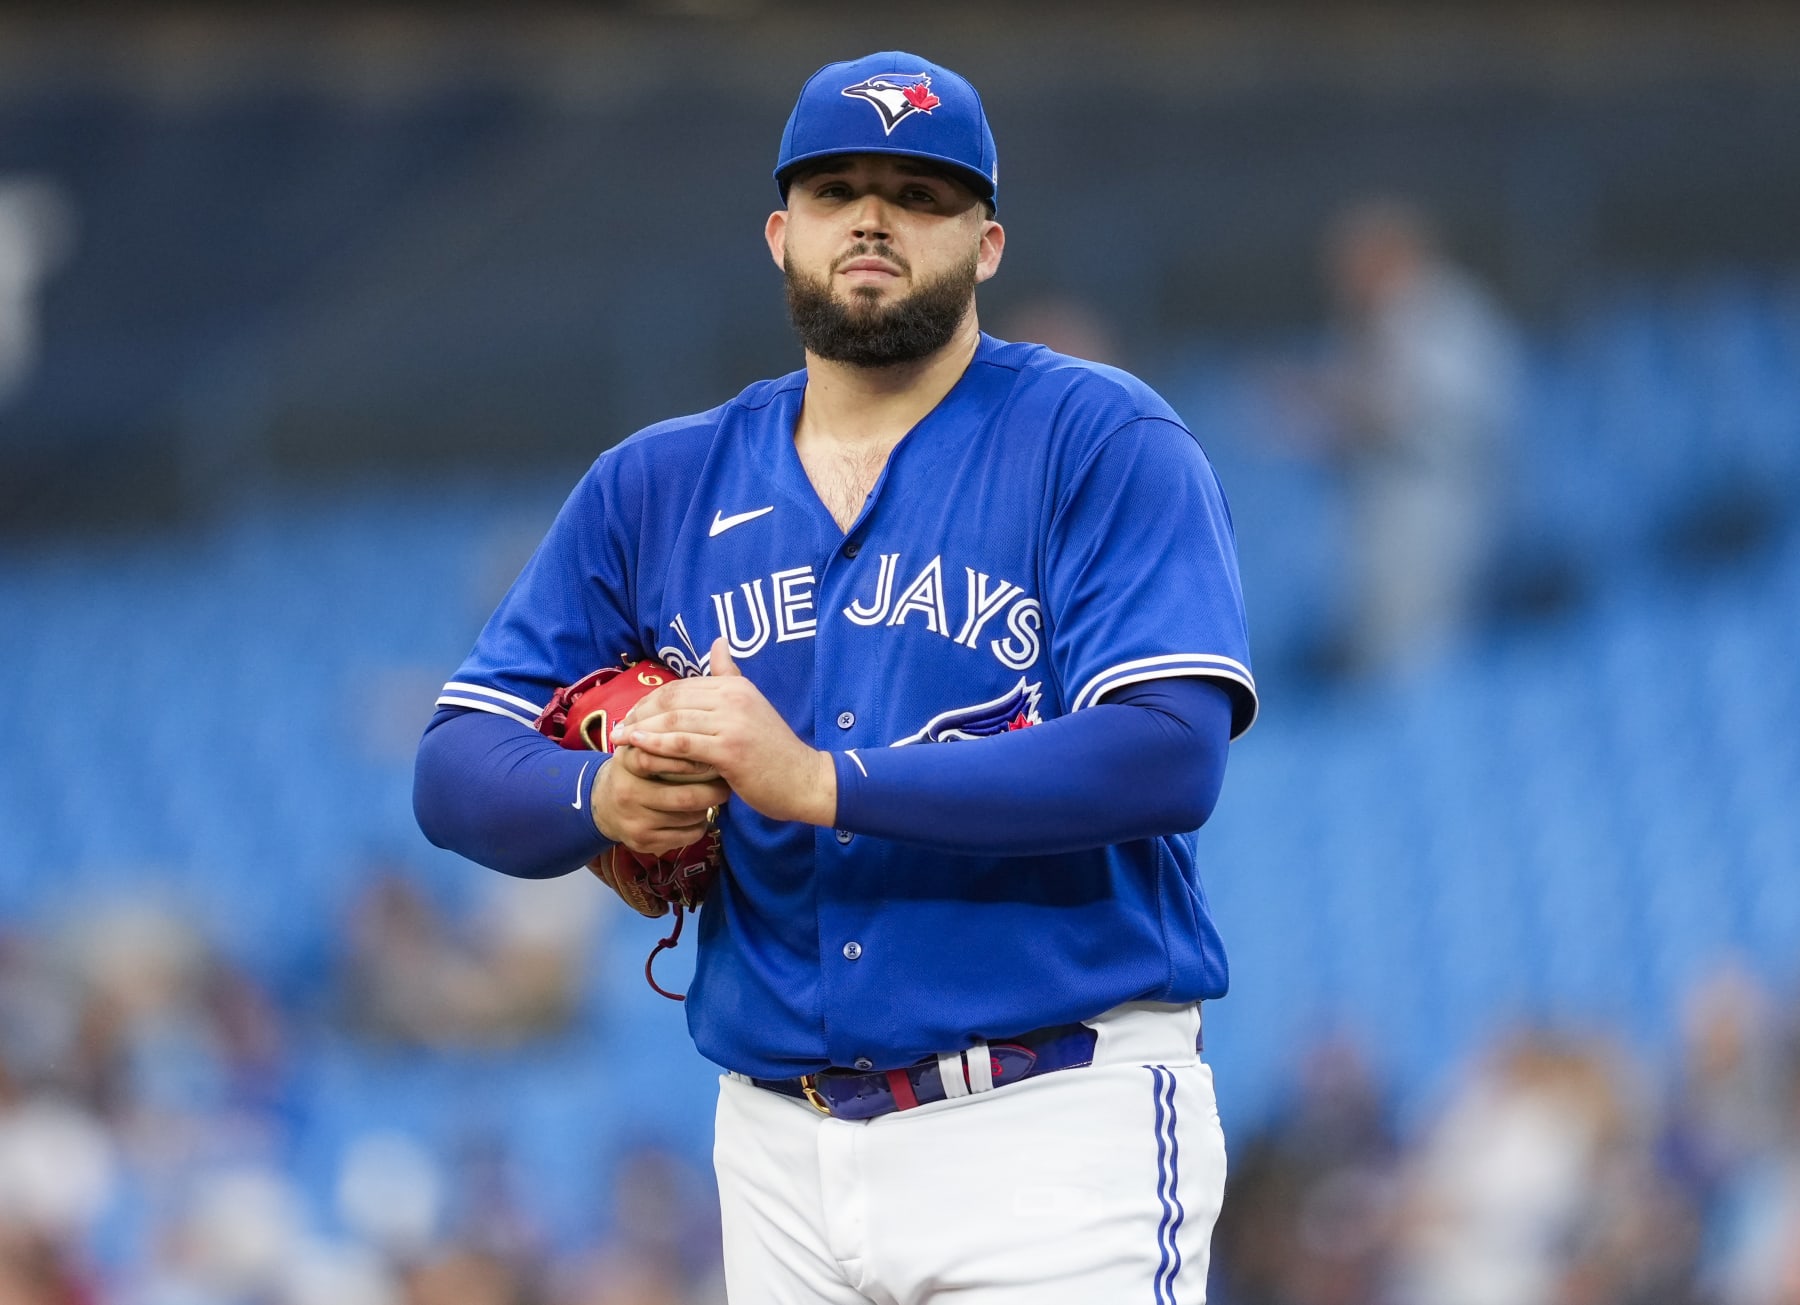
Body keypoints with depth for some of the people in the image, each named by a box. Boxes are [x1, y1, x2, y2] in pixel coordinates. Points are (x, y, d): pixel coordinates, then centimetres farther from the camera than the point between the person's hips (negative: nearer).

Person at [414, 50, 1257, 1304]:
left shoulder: (1102, 441, -2)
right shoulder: (655, 486, 12)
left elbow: (1169, 755, -15)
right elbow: (456, 774, 8)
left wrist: (819, 780, -21)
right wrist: (605, 798, -15)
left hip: (1055, 1137, -4)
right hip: (781, 1146, 4)